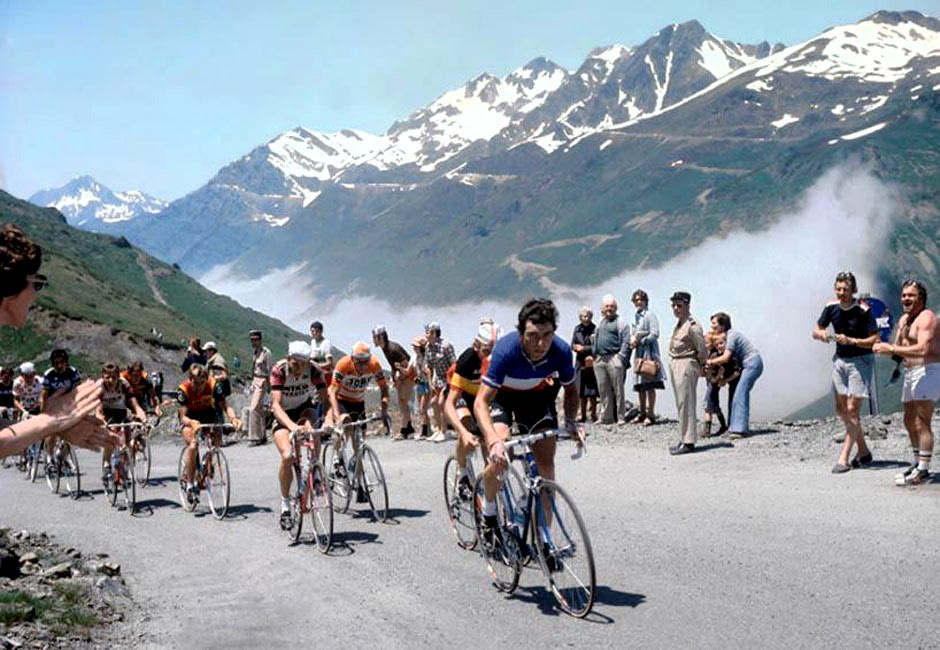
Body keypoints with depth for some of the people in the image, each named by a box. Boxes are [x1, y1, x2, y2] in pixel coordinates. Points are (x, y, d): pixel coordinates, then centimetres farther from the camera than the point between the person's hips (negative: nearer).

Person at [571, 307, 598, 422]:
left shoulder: (595, 329, -7)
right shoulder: (577, 329, 11)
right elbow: (573, 345, 15)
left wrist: (584, 348, -11)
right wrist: (576, 347, -6)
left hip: (591, 362, -5)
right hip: (580, 362, 5)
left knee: (592, 391, -3)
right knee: (582, 391, 8)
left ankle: (593, 414, 5)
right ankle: (583, 414, 16)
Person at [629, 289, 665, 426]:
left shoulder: (650, 315, -7)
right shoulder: (636, 316, 16)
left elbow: (655, 334, -13)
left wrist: (640, 341, -12)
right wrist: (632, 339, 4)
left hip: (649, 351, -8)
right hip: (639, 352, 8)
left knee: (650, 385, -6)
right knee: (639, 385, 9)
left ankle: (651, 414, -3)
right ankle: (642, 412, 17)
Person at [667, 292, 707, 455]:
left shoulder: (692, 325, -13)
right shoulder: (678, 324, 14)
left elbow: (702, 348, -14)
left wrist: (701, 365, -2)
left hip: (686, 365, -9)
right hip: (674, 364, 9)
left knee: (686, 404, -8)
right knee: (680, 404, 12)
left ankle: (688, 442, -5)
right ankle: (684, 439, 19)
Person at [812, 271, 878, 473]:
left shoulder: (863, 311, -15)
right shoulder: (831, 308, 0)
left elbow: (874, 340, -15)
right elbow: (815, 331, 11)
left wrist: (851, 341, -28)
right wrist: (821, 333, -13)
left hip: (860, 361, -6)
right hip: (840, 360, 6)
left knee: (852, 410, -9)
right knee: (841, 410, 10)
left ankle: (843, 459, -8)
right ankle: (863, 451, 26)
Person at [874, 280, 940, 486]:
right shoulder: (904, 319, 17)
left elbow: (923, 349, -26)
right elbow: (898, 348, 19)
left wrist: (892, 349, -24)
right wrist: (883, 348, -3)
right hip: (910, 373, 10)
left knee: (921, 424, -12)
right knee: (910, 422, 15)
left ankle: (923, 471, -11)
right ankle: (918, 463, 26)